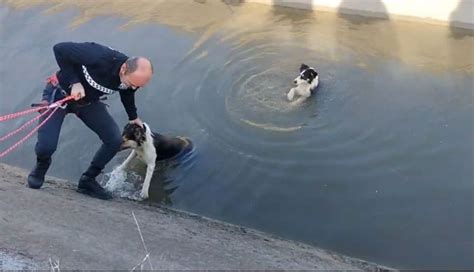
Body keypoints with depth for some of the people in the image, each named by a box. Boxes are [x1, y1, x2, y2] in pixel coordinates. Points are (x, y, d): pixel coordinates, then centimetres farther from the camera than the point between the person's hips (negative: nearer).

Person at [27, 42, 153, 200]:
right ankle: (41, 167, 22)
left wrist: (133, 117, 20)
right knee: (46, 146, -18)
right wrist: (74, 82, -30)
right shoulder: (99, 56, -38)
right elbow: (60, 49, -28)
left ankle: (87, 180, 11)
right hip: (61, 92, -5)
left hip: (89, 101, 5)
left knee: (115, 140, -9)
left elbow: (127, 93, 8)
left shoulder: (134, 77, -17)